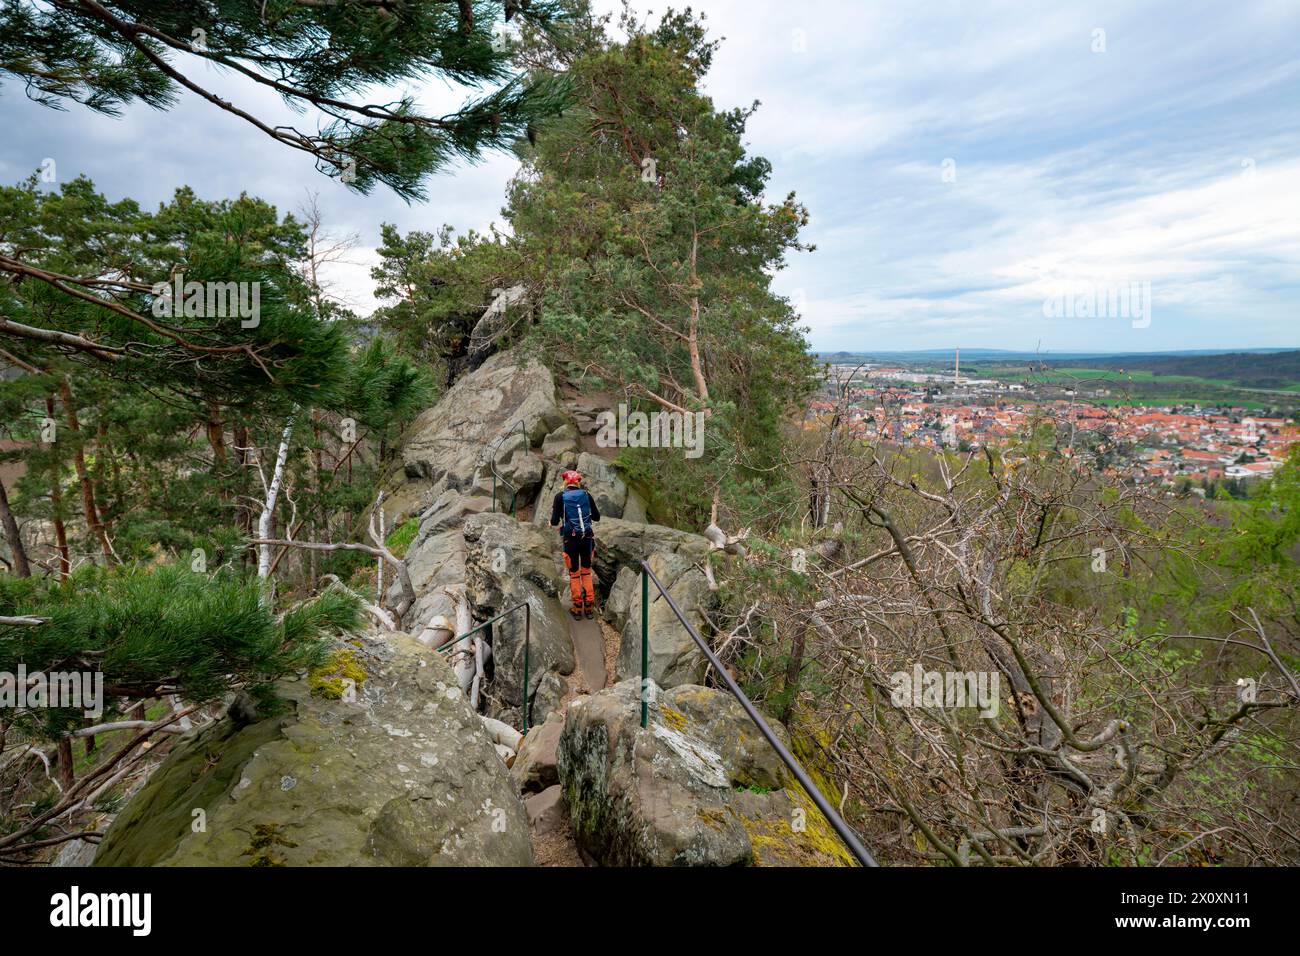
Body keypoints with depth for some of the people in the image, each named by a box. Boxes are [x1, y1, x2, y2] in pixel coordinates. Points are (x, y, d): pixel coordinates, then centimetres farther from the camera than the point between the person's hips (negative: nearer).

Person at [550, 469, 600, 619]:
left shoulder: (560, 497, -4)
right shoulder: (586, 494, 2)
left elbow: (554, 522, -7)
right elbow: (597, 517, 7)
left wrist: (553, 522, 16)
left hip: (571, 538, -2)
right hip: (587, 537, 2)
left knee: (574, 573, 10)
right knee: (587, 571, 15)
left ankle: (577, 608, 14)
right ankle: (589, 607, 16)